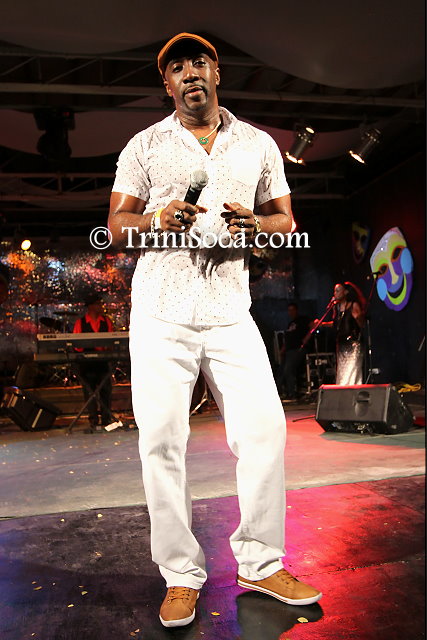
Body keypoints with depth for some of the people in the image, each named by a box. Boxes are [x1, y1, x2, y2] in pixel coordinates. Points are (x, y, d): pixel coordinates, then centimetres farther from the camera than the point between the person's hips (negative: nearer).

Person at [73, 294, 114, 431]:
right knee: (89, 391, 0)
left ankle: (106, 420, 9)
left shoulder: (106, 321, 12)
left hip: (104, 359, 2)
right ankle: (93, 422, 7)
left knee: (106, 390, 1)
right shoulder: (80, 323, 5)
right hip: (86, 361, -2)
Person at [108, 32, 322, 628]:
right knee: (161, 439, -5)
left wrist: (256, 224, -7)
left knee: (265, 428, -6)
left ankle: (260, 563, 14)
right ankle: (181, 576, 12)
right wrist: (157, 220, -14)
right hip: (160, 313, -1)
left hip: (230, 311, 2)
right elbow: (116, 224, 8)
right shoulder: (144, 145, 11)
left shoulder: (258, 144, 15)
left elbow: (286, 220, 16)